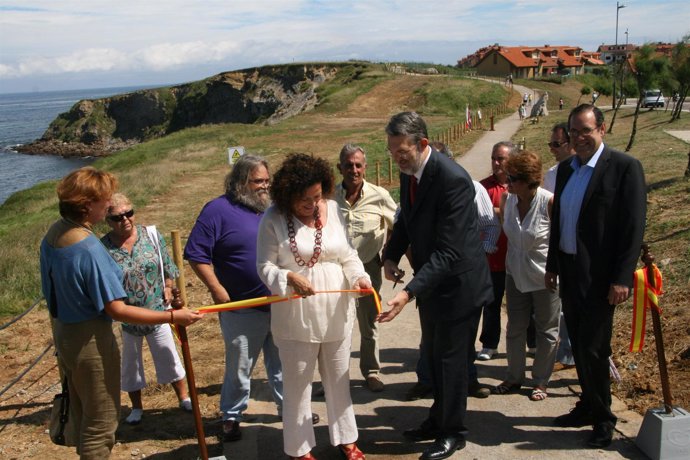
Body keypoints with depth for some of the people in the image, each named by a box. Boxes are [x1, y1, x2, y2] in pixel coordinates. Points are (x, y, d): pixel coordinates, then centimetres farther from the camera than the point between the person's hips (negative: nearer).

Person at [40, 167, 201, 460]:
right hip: (90, 341, -9)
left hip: (63, 334, 9)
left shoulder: (52, 235, 1)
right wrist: (172, 317, -24)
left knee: (82, 414, 24)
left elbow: (52, 293, 12)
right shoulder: (89, 249, -27)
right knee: (100, 423, 7)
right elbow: (117, 310, -26)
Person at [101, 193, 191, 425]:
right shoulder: (104, 247, -15)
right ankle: (136, 407, 35)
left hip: (157, 310, 1)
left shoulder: (152, 236, -7)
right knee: (131, 362, 16)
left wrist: (168, 288, -7)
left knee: (168, 356, 14)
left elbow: (168, 267, 2)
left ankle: (184, 397, 32)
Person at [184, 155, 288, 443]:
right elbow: (196, 254, -14)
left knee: (281, 363, 19)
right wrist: (218, 290, -17)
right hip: (242, 309, -5)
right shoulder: (218, 210, -11)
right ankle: (231, 417, 27)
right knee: (240, 368, 8)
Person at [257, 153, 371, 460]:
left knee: (338, 379, 19)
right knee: (297, 383, 12)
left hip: (336, 313, 3)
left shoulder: (333, 210, -1)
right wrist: (290, 278, -29)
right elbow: (265, 266, -11)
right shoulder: (273, 219, -11)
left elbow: (348, 255, 3)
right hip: (296, 318, -3)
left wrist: (359, 277, -16)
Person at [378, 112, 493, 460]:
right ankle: (439, 419, 41)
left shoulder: (453, 179, -28)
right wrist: (391, 255, -4)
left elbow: (448, 252, -31)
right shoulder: (408, 172, -2)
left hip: (458, 283, -8)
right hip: (431, 280, 8)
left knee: (451, 359, 6)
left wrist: (409, 292, -38)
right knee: (434, 354, 21)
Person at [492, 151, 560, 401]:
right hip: (516, 274, 5)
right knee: (515, 329, 14)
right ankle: (514, 377, 30)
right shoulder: (506, 199, -7)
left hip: (545, 276, -4)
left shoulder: (549, 202, -22)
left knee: (546, 331, 11)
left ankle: (541, 381, 28)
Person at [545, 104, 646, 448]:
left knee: (592, 348, -2)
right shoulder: (566, 169, 10)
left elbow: (634, 226, -13)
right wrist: (552, 265, 14)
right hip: (569, 271, 7)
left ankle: (602, 418, 17)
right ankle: (589, 406, 31)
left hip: (599, 275, -6)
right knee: (578, 345, 15)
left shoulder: (624, 167, -10)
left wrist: (622, 278, -17)